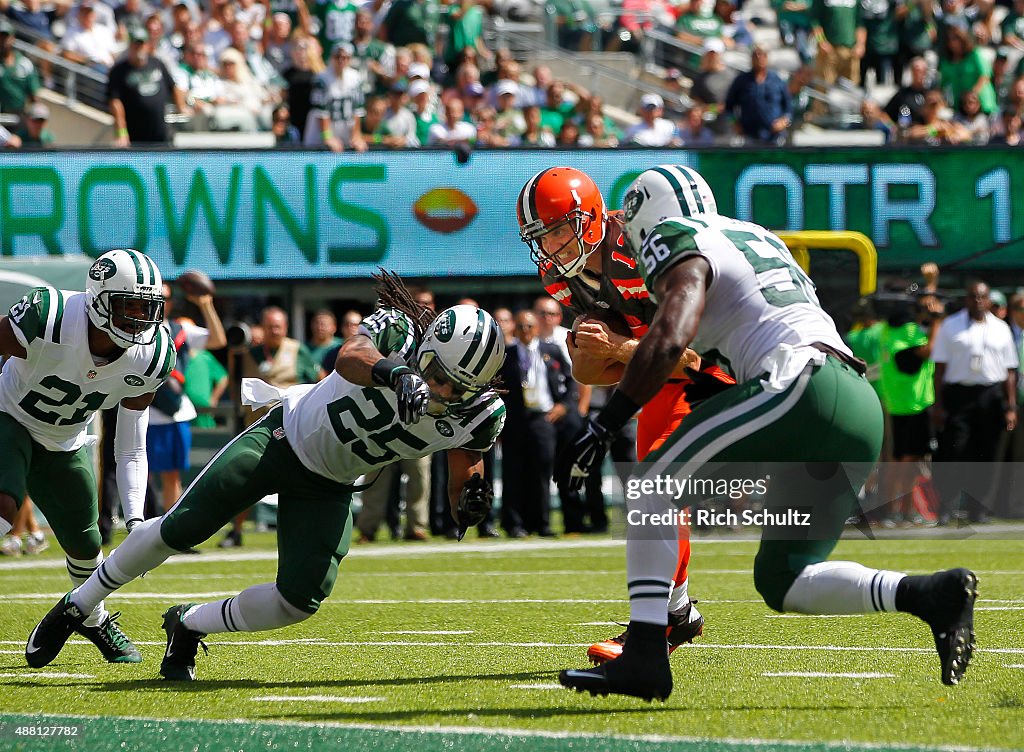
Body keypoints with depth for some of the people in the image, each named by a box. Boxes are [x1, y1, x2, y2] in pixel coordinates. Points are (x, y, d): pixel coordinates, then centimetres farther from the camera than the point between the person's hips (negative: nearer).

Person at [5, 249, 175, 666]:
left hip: (66, 442, 5)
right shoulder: (47, 319, -36)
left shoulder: (151, 358, -19)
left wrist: (135, 520, -17)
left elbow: (131, 450, -9)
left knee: (84, 542, 14)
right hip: (11, 420, -5)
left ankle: (93, 618, 45)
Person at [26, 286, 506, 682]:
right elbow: (351, 356, -46)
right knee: (179, 530, -3)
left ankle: (190, 626, 14)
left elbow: (463, 477, -4)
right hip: (284, 436, -3)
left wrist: (468, 504, -29)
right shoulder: (399, 329, -25)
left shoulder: (474, 418, -17)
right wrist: (395, 372, -66)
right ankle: (78, 604, 19)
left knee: (300, 600, -12)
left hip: (327, 490, 3)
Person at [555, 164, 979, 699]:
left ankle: (644, 655, -13)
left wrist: (603, 427, -10)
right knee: (780, 580, 15)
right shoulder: (757, 239, 30)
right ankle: (930, 594, -2)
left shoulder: (682, 244, 4)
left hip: (805, 387, -8)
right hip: (863, 411, 8)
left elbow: (669, 341, -12)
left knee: (654, 484, -3)